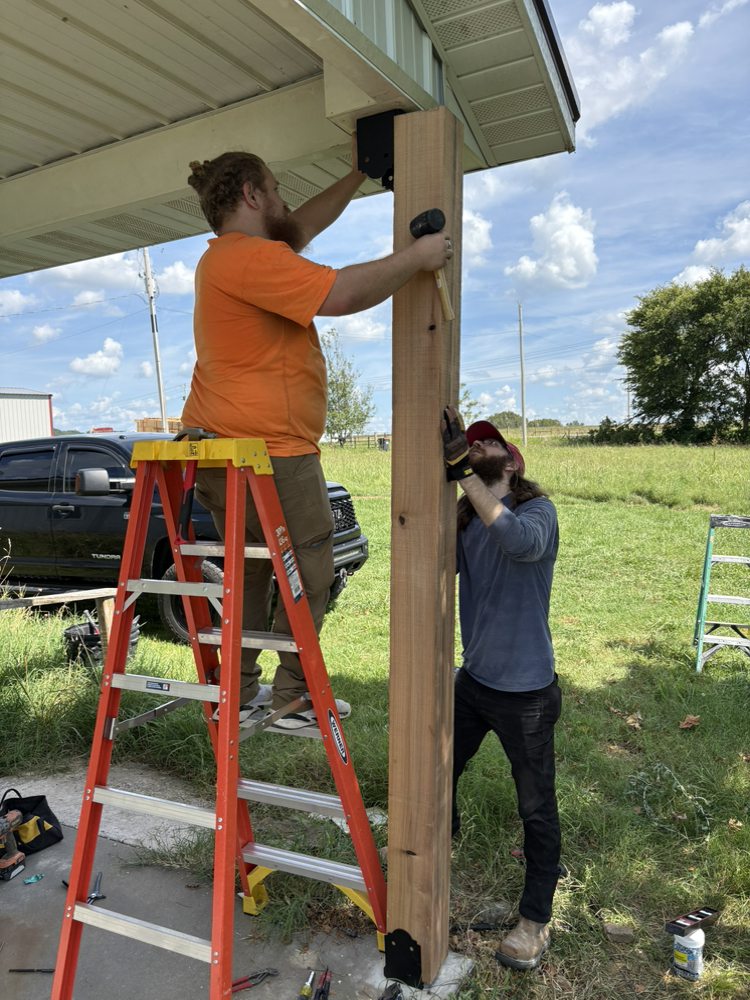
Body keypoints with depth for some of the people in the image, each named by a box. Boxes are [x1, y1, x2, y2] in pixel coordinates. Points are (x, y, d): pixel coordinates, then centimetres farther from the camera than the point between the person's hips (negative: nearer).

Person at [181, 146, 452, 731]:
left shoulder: (233, 254, 19)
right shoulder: (250, 257, -14)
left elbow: (306, 226, 30)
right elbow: (341, 294, -25)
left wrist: (361, 174, 32)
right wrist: (417, 257, -11)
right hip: (270, 451, -10)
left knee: (251, 572, 17)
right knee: (312, 569, 4)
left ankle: (243, 695, 24)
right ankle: (292, 697, 11)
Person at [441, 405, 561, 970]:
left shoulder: (538, 511, -16)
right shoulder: (463, 521, 3)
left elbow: (520, 542, -39)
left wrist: (463, 470, -43)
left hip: (525, 692, -6)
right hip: (473, 680, 6)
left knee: (537, 809, 11)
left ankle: (536, 920, 33)